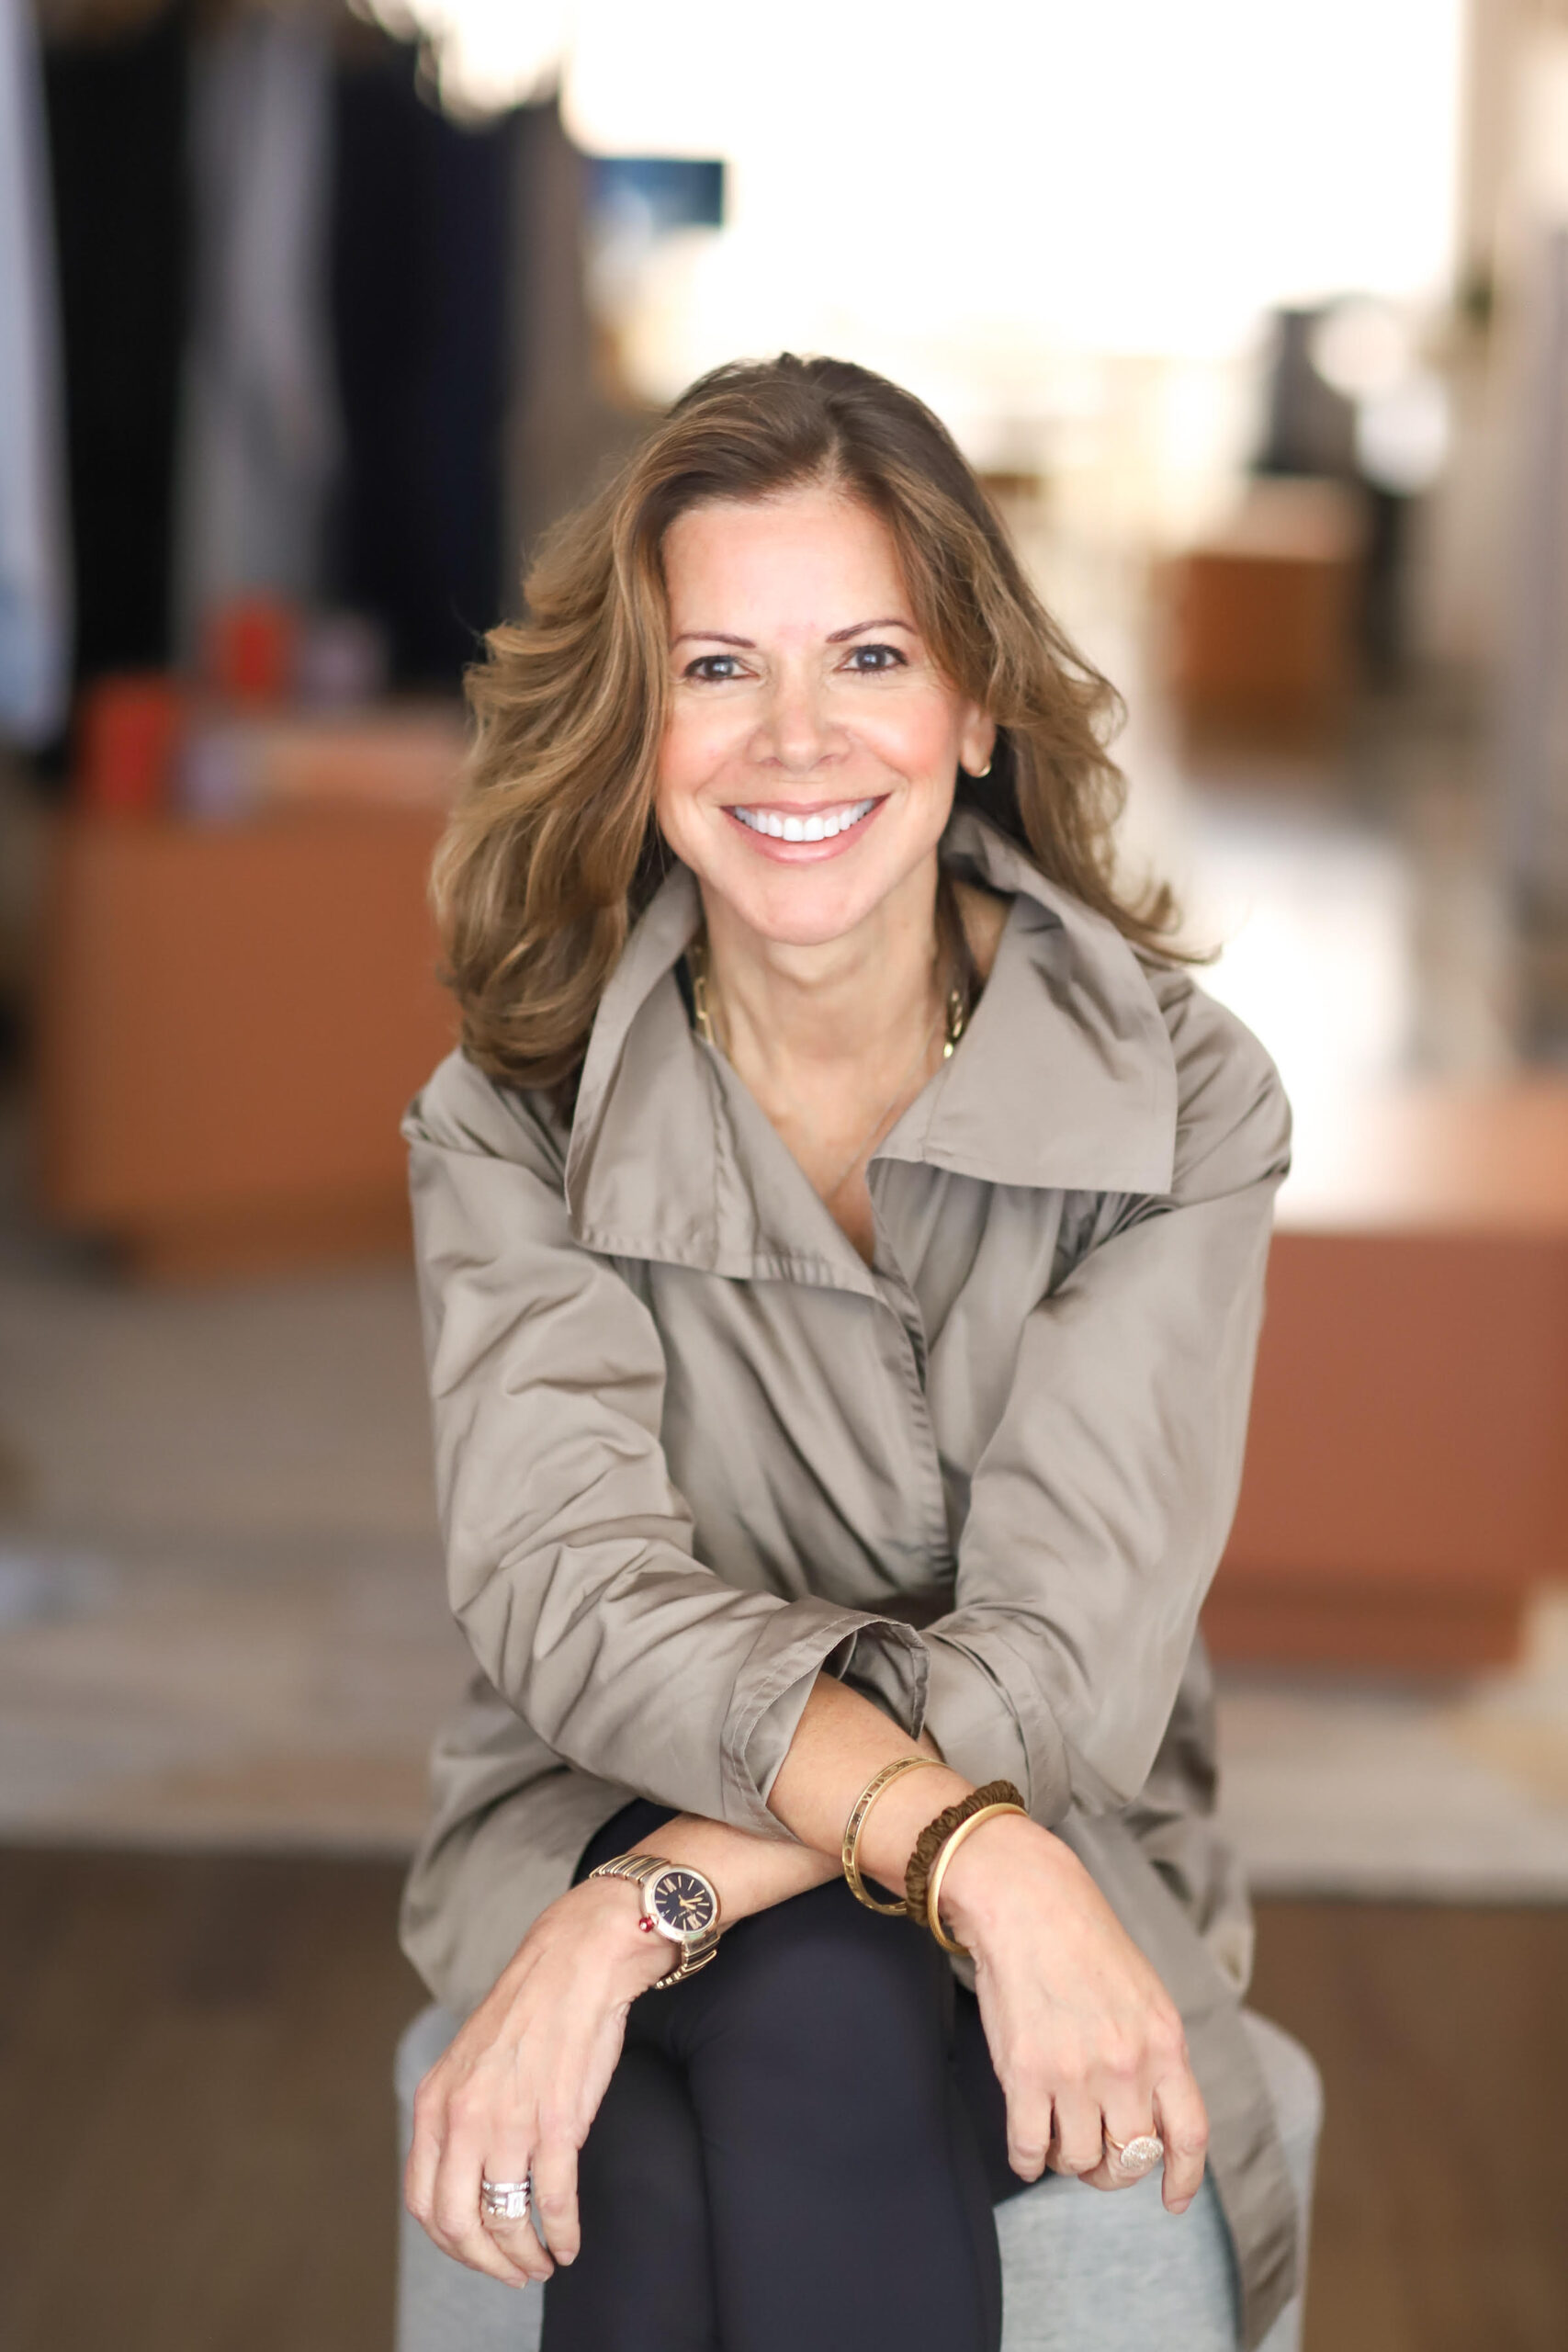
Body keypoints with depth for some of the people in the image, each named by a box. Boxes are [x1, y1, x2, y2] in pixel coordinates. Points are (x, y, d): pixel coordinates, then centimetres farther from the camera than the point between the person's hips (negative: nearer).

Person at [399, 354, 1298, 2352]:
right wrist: (966, 1846, -34)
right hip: (607, 1828, 1)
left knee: (820, 2018, -35)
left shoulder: (1181, 1100, -6)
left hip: (1046, 1868, 0)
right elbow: (566, 1586, -17)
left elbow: (1069, 1656, -15)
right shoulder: (516, 1123, -2)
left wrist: (641, 1922, -28)